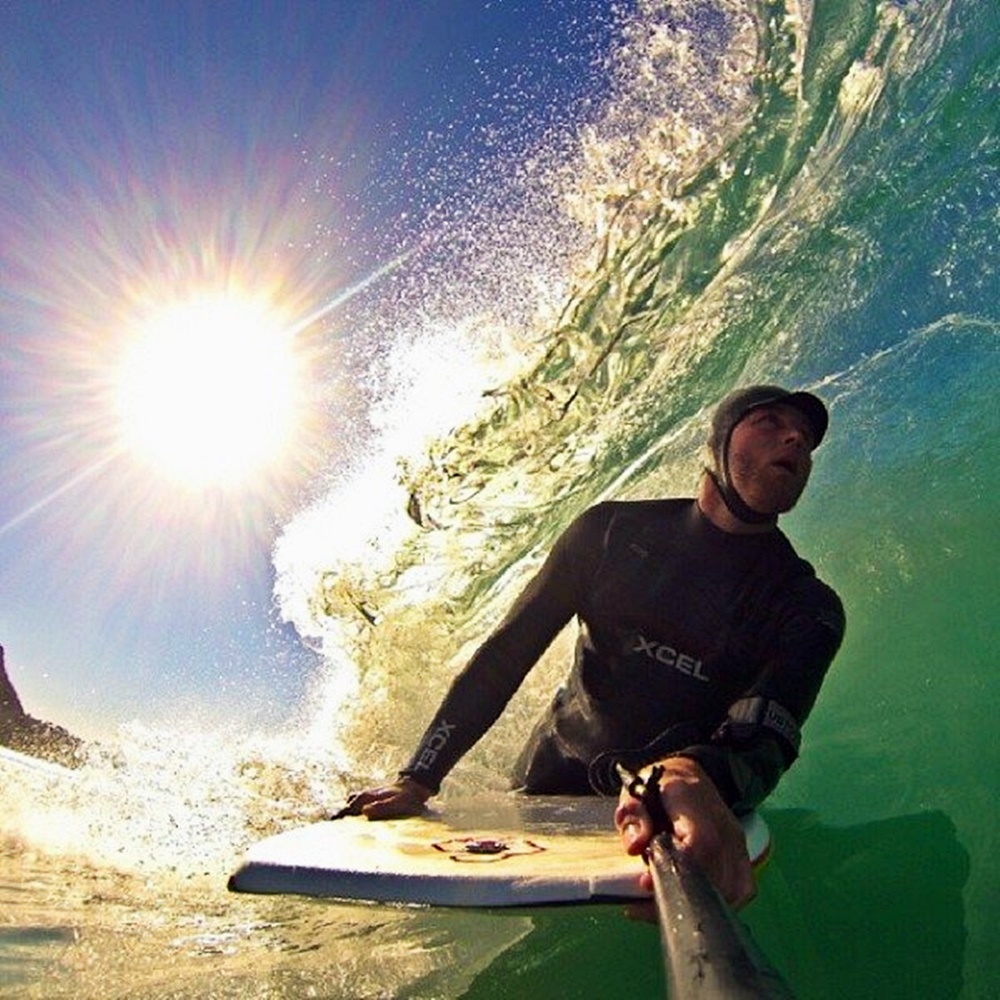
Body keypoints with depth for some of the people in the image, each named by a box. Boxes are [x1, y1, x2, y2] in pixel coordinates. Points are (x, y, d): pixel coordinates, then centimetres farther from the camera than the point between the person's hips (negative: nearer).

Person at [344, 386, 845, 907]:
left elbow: (764, 739, -29)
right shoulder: (612, 531, -7)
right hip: (551, 782, 1)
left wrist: (694, 779, -55)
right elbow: (504, 655, -6)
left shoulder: (807, 607, -10)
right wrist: (417, 779, -15)